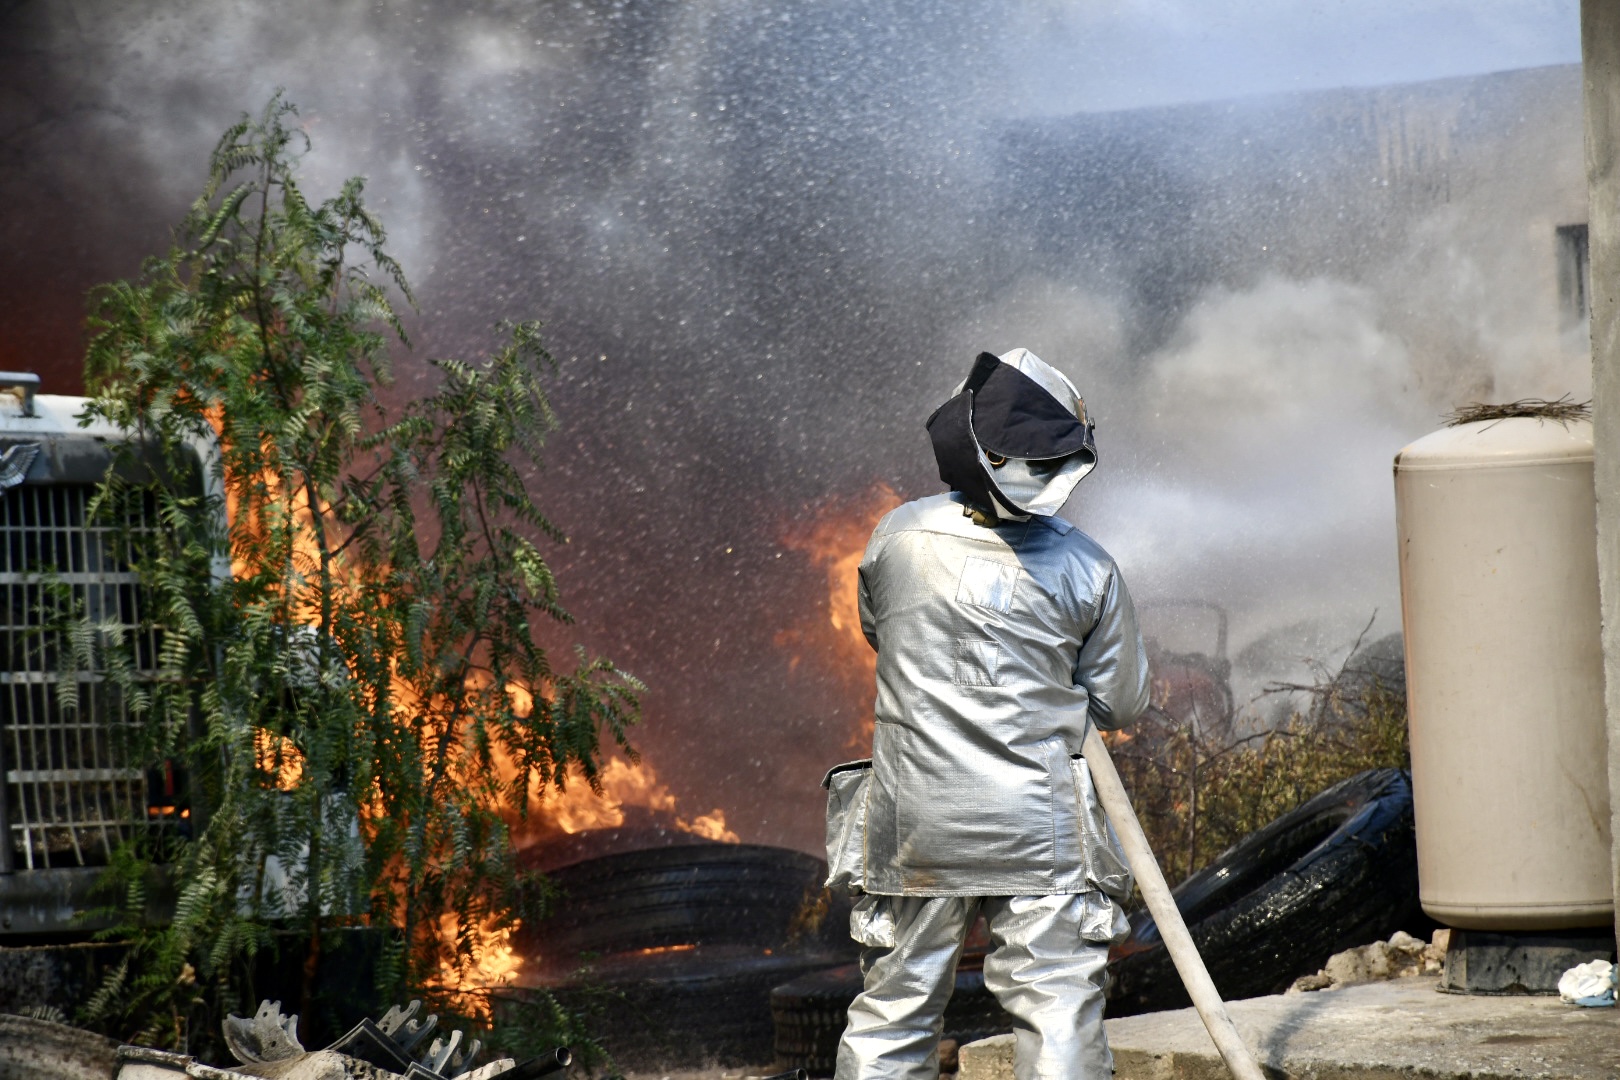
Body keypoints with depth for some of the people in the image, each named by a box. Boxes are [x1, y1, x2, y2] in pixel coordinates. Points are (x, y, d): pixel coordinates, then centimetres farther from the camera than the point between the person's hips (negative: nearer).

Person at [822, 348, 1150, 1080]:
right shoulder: (1084, 568, -8)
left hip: (915, 826, 2)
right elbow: (1120, 703, 2)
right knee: (1058, 1020, 1)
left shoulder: (898, 537, -2)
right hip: (1039, 829, -2)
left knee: (891, 1018, 12)